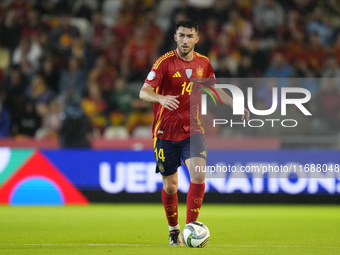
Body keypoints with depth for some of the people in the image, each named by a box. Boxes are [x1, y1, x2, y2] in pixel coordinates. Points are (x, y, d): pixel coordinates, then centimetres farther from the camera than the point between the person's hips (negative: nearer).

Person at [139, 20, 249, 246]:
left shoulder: (203, 63, 4)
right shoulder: (165, 62, -10)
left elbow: (214, 89, 22)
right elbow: (144, 92, -18)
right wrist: (161, 98, -38)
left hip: (192, 130, 2)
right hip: (166, 132, -2)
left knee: (199, 174, -20)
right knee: (170, 185, 3)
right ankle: (174, 230, 26)